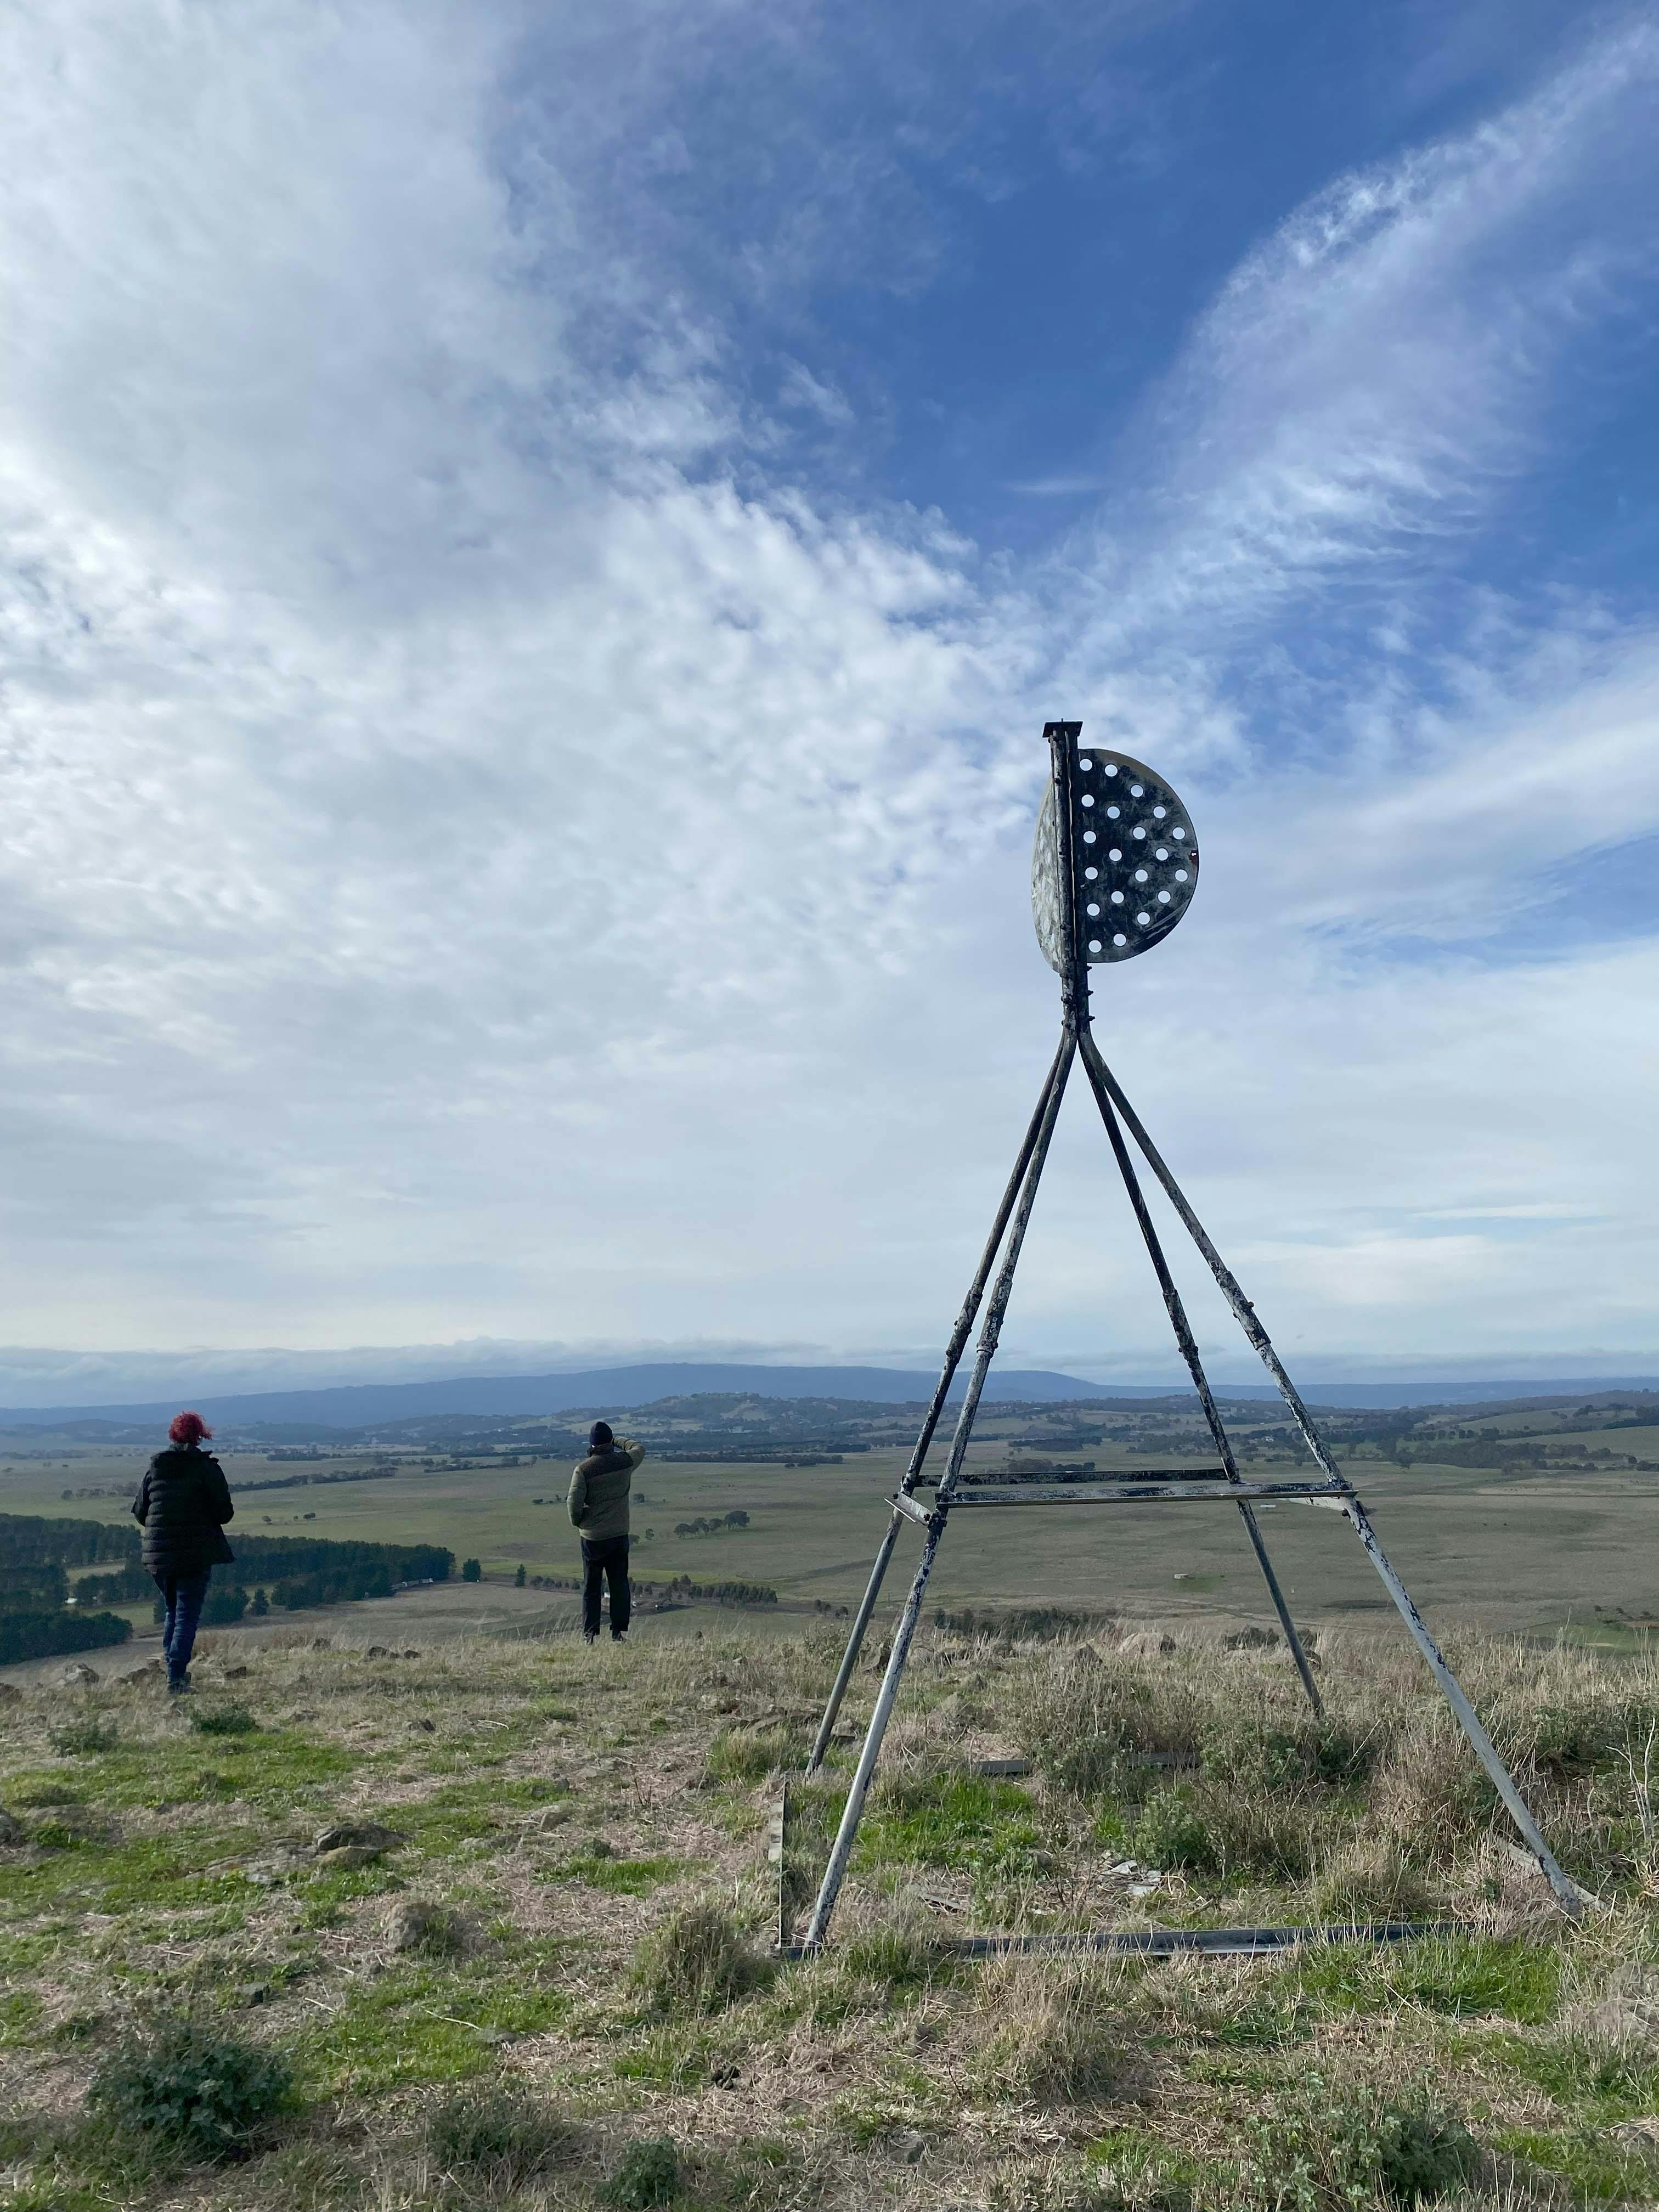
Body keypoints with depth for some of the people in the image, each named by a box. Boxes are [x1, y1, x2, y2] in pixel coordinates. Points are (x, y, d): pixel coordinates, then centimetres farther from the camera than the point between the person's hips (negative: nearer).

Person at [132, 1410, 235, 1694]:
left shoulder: (154, 1467, 4)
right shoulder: (207, 1468, -9)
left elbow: (139, 1513, 8)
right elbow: (224, 1513, -10)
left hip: (159, 1553, 5)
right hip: (197, 1553, -4)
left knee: (172, 1613, 20)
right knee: (187, 1616, 0)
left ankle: (174, 1674, 22)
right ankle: (176, 1678, -8)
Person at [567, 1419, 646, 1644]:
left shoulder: (583, 1469, -13)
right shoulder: (625, 1462, -5)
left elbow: (574, 1502, -15)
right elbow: (640, 1448, 17)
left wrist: (578, 1521, 4)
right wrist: (618, 1441, 28)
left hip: (593, 1537, -2)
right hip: (620, 1535, 2)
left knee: (591, 1588, 8)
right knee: (619, 1585, 9)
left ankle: (590, 1635, 9)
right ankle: (619, 1633, 8)